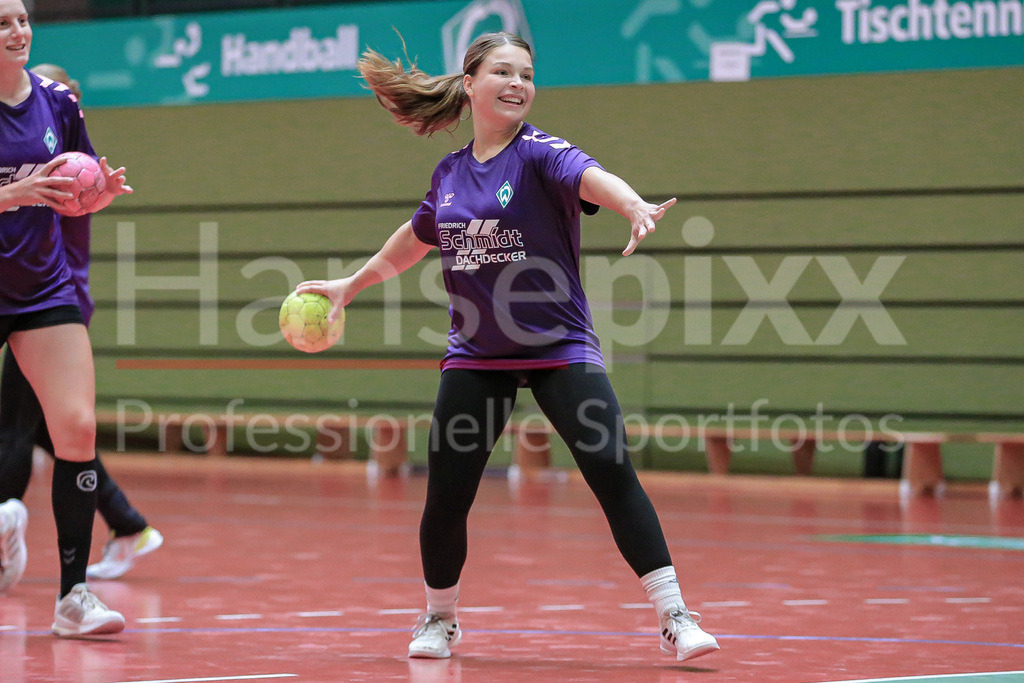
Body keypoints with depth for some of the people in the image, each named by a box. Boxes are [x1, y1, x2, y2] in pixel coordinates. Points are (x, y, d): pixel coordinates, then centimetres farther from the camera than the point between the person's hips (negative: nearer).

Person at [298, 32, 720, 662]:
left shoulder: (539, 153, -9)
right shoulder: (451, 174, 5)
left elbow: (592, 178, -33)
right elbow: (415, 239, 26)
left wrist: (636, 206, -54)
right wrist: (350, 286, 35)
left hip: (560, 349, -4)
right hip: (476, 356, 4)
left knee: (612, 471, -18)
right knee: (446, 495, 2)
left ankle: (675, 619, -14)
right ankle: (440, 620, 27)